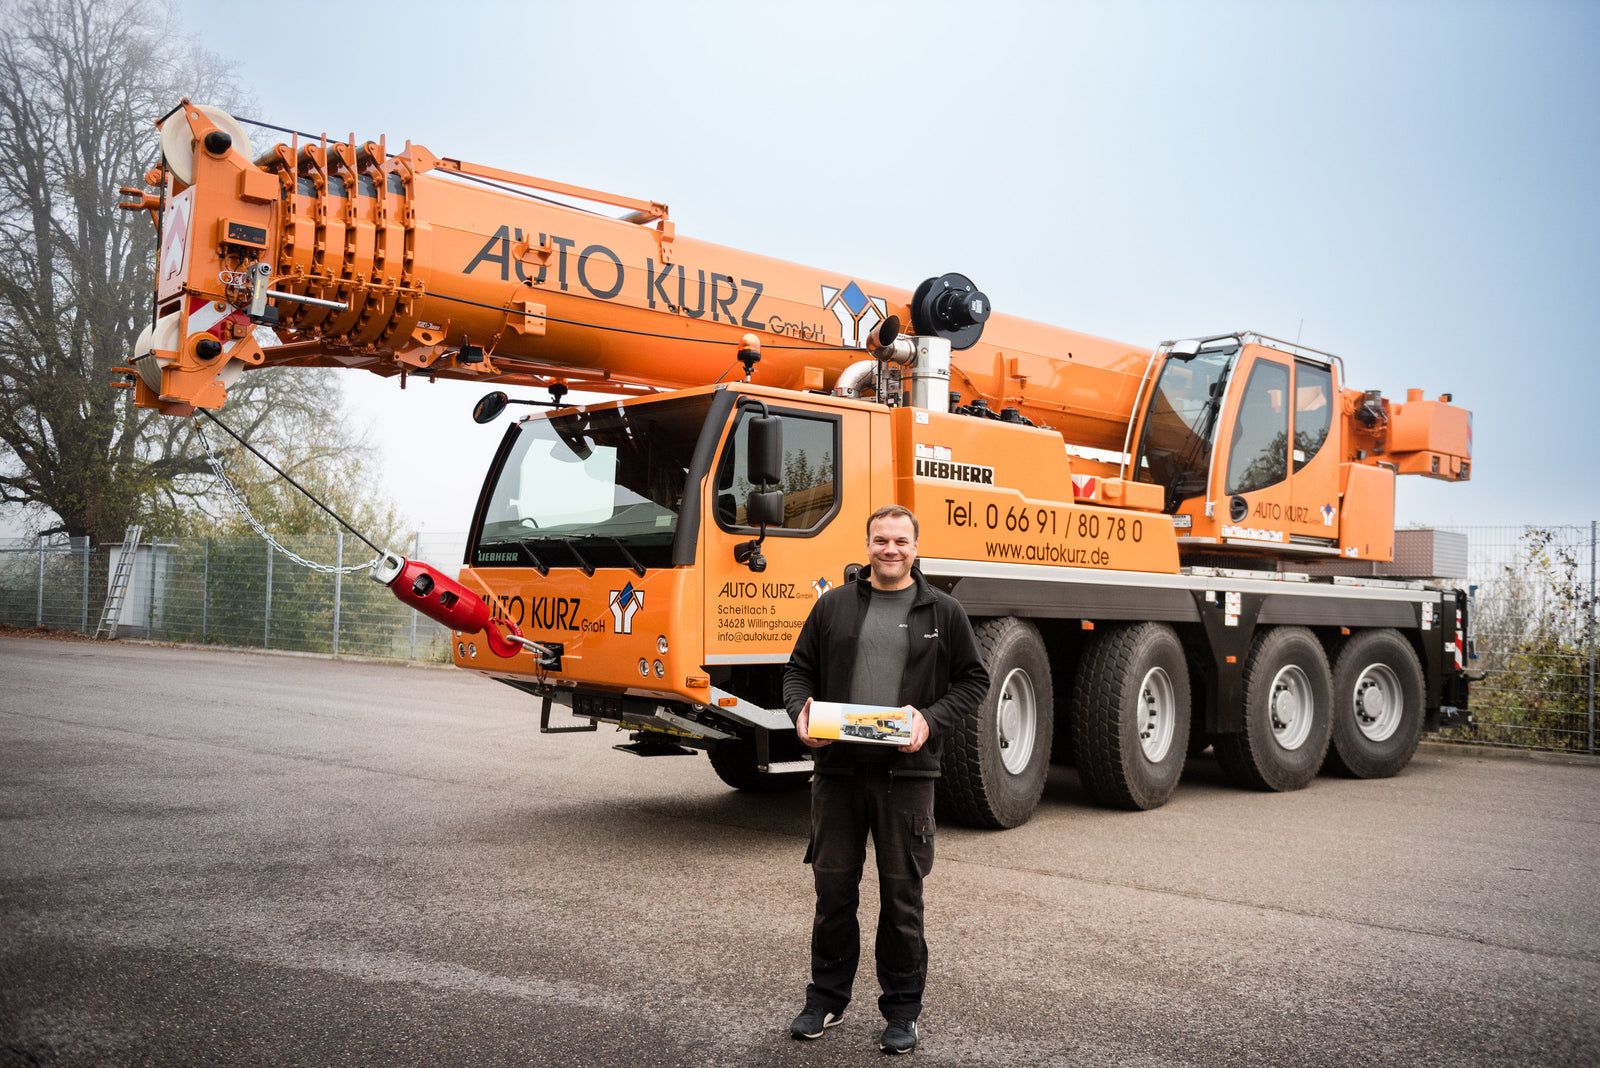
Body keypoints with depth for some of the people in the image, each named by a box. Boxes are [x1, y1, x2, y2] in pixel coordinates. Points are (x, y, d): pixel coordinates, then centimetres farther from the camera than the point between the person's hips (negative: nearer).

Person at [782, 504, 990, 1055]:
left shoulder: (944, 612, 6)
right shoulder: (833, 605, 9)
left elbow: (973, 680, 6)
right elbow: (799, 669, 13)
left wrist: (930, 720, -9)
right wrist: (801, 711, -7)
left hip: (906, 772, -1)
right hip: (837, 768, 2)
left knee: (902, 894, 6)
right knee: (833, 886, 10)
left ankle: (902, 1009, 21)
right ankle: (826, 998, 26)